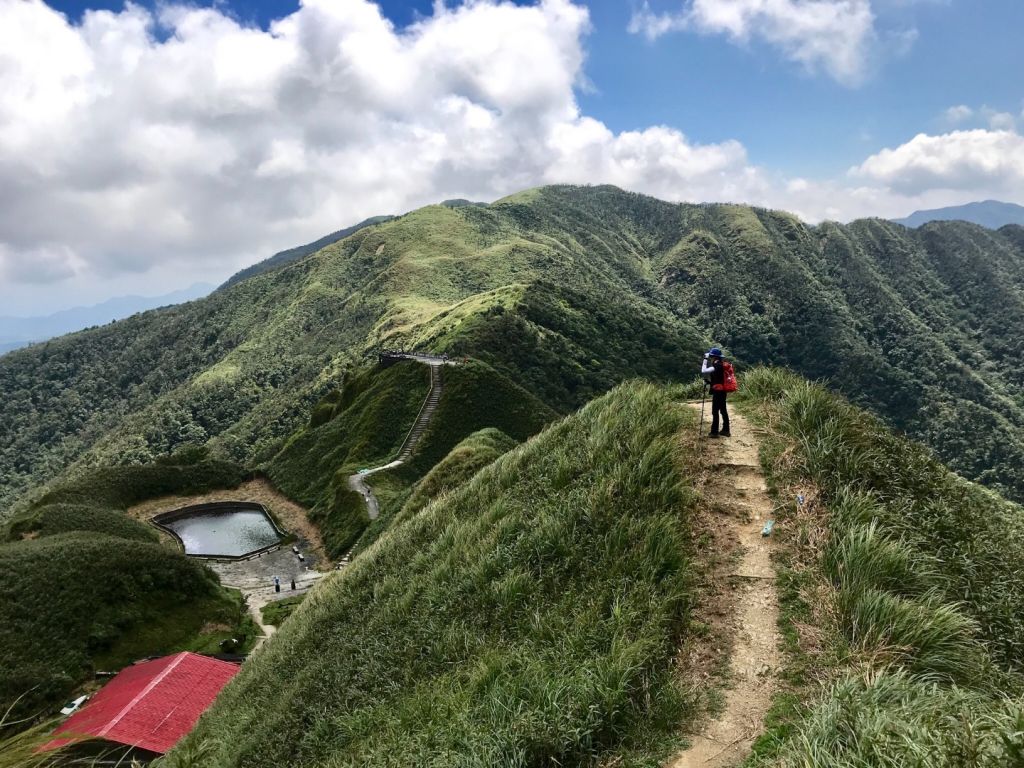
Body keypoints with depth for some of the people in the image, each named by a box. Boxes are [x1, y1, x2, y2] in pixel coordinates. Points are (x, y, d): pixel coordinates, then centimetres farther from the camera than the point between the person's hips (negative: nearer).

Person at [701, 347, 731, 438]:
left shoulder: (717, 366, -18)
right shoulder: (719, 365, 12)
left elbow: (703, 371, -23)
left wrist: (705, 361, -12)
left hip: (718, 391, -10)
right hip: (722, 391, 10)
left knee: (715, 412, -6)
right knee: (723, 411, 14)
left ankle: (714, 432, -4)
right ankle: (725, 430, 20)